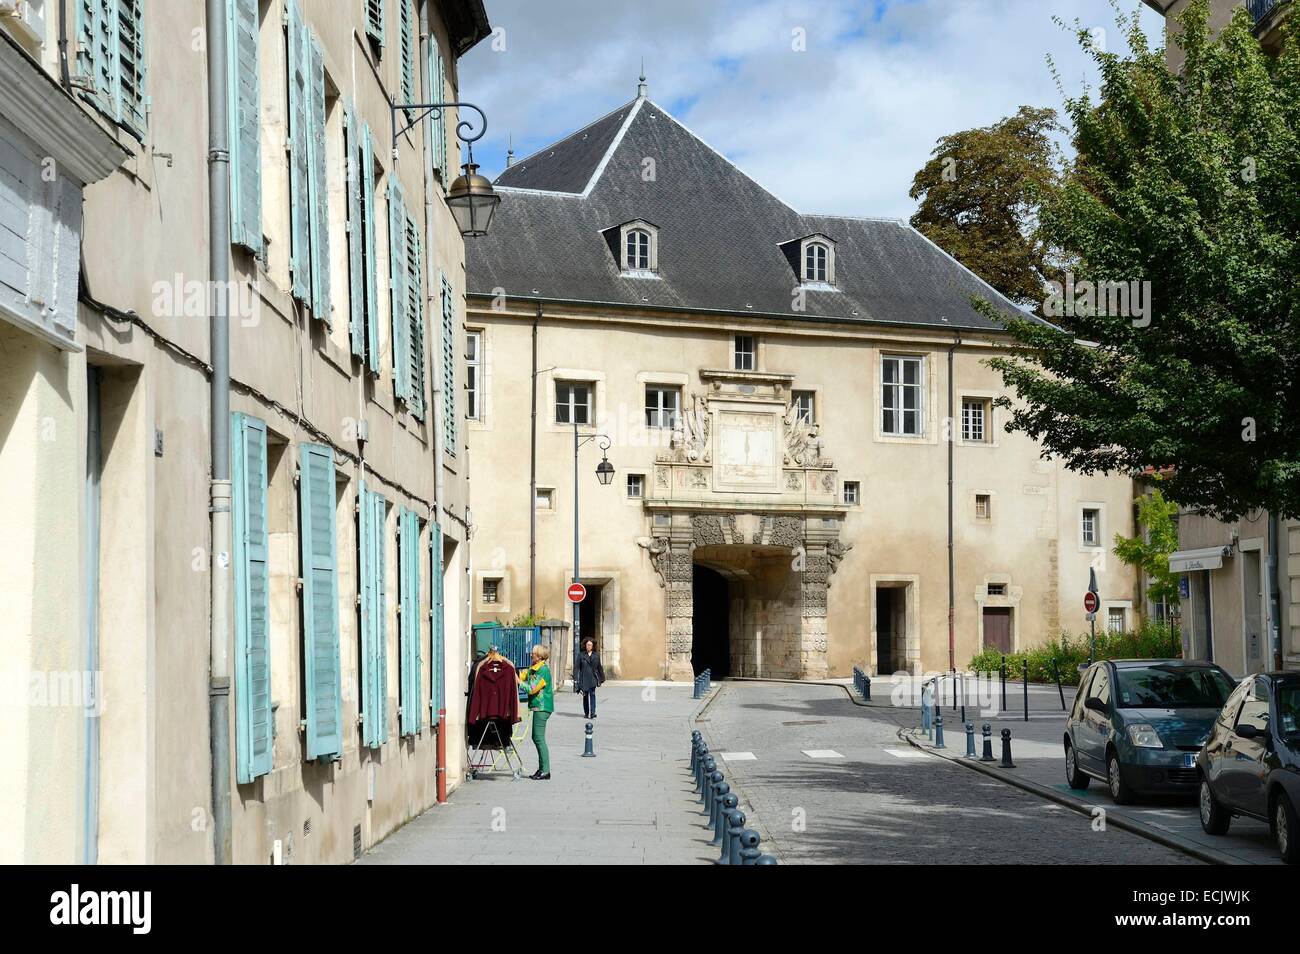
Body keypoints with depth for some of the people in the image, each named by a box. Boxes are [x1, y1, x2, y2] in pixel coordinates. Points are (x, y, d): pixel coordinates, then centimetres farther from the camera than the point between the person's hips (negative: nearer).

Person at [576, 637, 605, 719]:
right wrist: (578, 679, -6)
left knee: (592, 694, -11)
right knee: (585, 696, 7)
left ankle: (592, 713, -13)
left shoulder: (596, 655, 8)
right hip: (584, 678, 0)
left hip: (593, 678, 0)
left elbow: (599, 667, 15)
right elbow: (578, 668, 1)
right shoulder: (581, 655, 3)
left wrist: (602, 678, 17)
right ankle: (586, 713, 19)